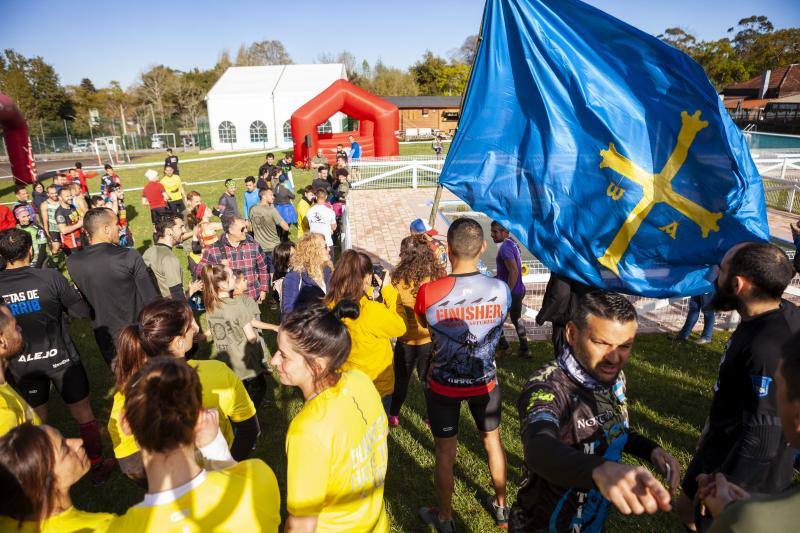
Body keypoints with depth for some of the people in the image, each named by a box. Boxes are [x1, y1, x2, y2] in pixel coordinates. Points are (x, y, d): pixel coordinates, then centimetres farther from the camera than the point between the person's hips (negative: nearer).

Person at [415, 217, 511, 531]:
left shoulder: (428, 293, -25)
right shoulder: (501, 290, -19)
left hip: (444, 385, -2)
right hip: (485, 382, 2)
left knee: (445, 452, 16)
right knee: (493, 441, 25)